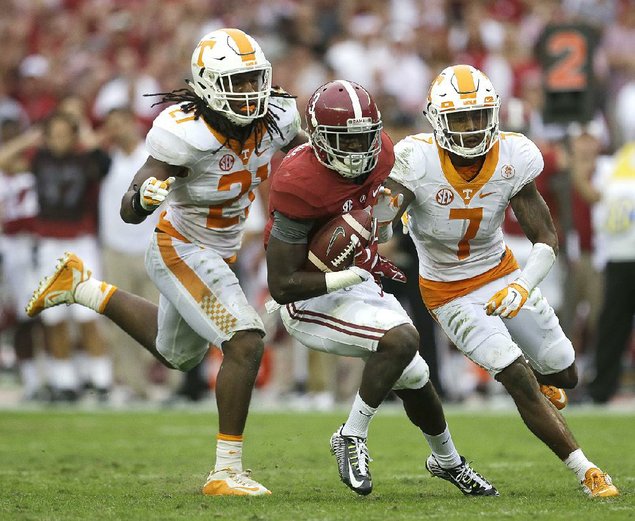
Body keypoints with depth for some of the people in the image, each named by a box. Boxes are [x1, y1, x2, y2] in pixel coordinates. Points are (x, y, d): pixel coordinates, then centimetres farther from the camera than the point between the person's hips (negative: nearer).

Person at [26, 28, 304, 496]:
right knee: (245, 343, -22)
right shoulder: (186, 133, -30)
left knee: (176, 354, 27)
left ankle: (84, 288, 40)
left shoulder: (274, 118, -12)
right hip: (181, 251, -8)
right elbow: (128, 212, -29)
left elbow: (302, 145, 14)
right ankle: (226, 472, -16)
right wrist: (144, 195, -51)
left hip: (217, 253, 8)